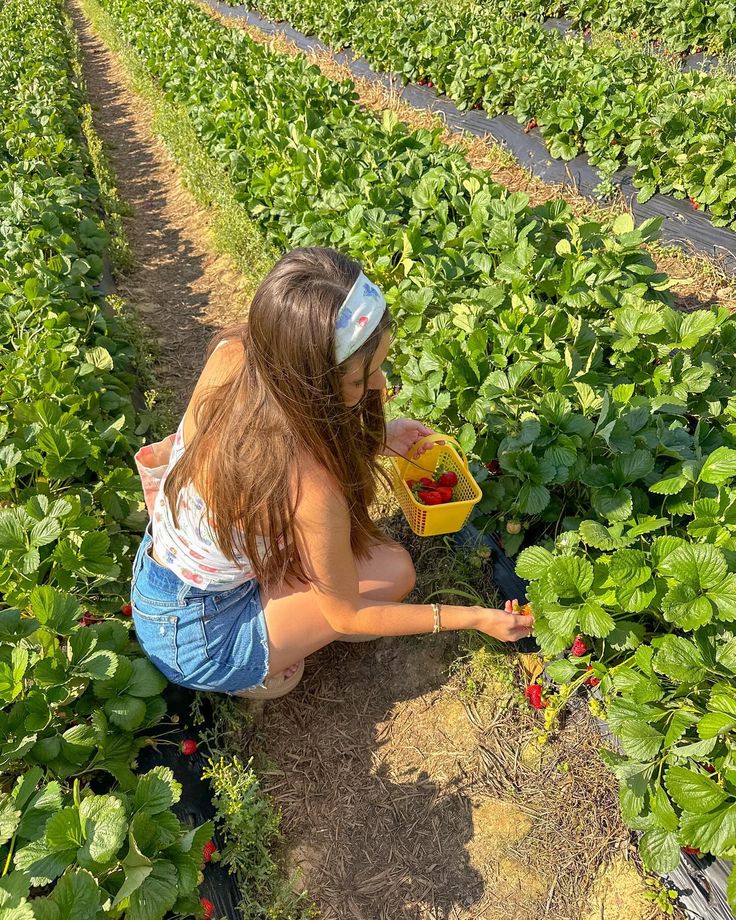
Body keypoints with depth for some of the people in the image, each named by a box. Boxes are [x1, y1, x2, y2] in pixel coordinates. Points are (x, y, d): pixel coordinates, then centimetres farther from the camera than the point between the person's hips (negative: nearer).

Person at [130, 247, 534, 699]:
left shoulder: (233, 352, -20)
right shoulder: (309, 491, -38)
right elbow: (347, 616, -18)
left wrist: (376, 435, 0)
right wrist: (476, 618, -10)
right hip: (198, 645, -6)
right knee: (393, 570, -7)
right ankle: (257, 668, 7)